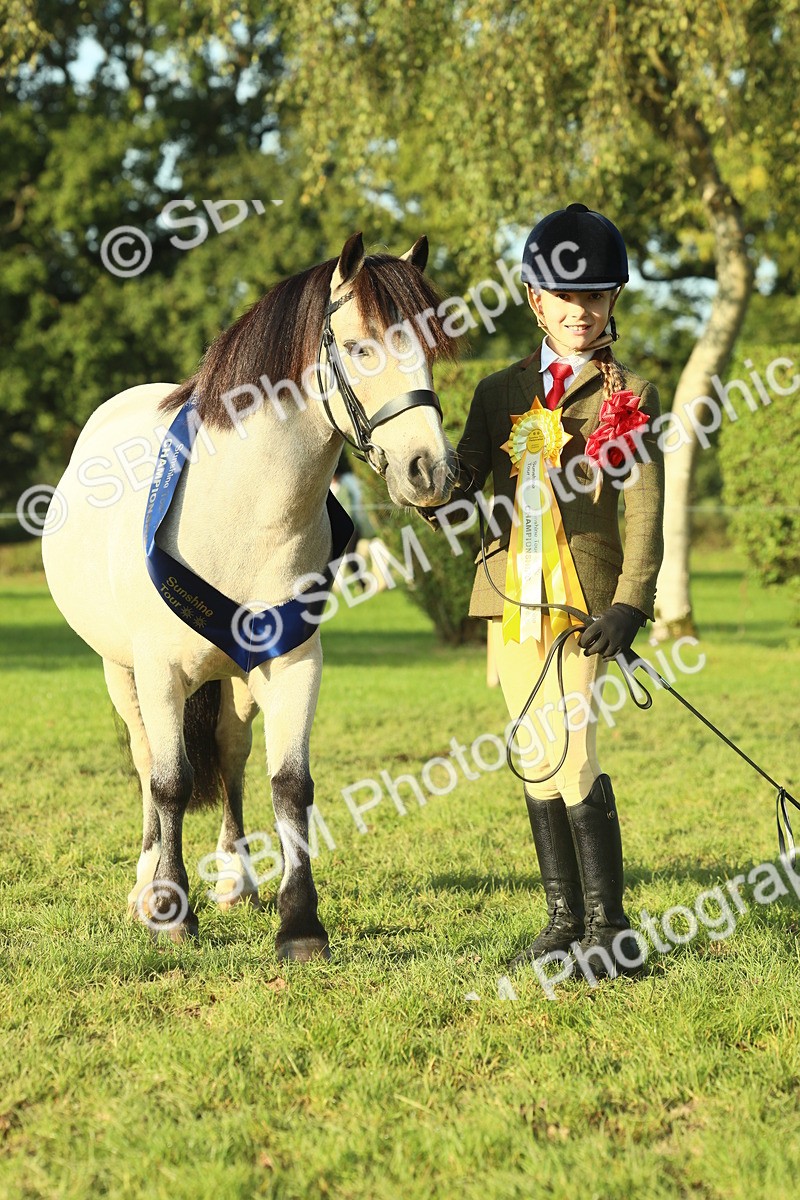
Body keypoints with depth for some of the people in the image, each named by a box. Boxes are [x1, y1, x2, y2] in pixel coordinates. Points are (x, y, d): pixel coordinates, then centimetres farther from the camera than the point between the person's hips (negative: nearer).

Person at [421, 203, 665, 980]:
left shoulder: (628, 396, 1)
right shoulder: (501, 392, 13)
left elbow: (644, 511, -5)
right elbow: (459, 479, 10)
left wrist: (629, 603, -16)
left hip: (581, 598, -5)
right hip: (511, 596, 5)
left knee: (575, 755, -13)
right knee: (538, 761, 9)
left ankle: (610, 930, -6)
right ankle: (565, 920, 19)